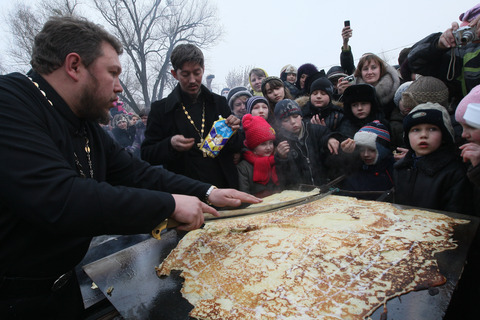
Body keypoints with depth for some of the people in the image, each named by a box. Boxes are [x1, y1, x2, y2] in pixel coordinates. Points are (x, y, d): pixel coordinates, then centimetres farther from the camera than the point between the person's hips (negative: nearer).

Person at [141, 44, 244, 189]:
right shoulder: (161, 109, 0)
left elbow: (237, 149, 12)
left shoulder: (219, 102, 6)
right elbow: (146, 155, 1)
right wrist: (170, 145, -17)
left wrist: (233, 131, -9)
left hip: (223, 186, 2)